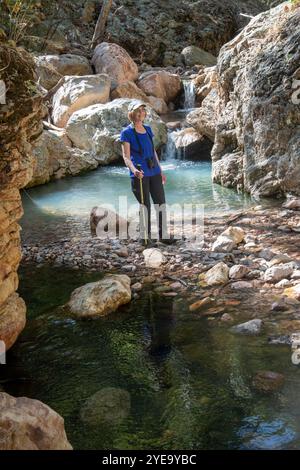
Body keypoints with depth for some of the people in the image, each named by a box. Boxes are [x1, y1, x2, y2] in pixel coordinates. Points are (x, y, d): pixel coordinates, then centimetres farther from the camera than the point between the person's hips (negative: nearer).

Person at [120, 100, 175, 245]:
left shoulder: (148, 129, 12)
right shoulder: (127, 132, -7)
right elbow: (126, 157, -12)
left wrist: (160, 170, 20)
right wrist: (134, 170, -31)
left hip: (154, 172, 6)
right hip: (140, 174, -6)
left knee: (161, 203, 6)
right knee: (145, 205, 1)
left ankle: (163, 235, 17)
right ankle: (145, 237, 15)